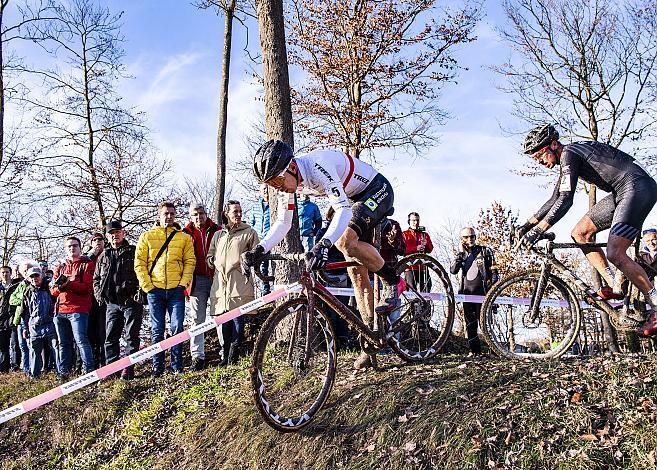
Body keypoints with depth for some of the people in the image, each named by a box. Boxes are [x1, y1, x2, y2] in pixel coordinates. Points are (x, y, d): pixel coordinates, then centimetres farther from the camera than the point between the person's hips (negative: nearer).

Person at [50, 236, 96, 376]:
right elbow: (53, 290, 16)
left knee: (81, 340, -15)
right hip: (60, 310, 6)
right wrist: (59, 287, -8)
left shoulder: (87, 265, 5)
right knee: (63, 343, 10)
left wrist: (68, 284, -19)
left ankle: (89, 370, -14)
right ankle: (63, 372, 16)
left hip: (78, 309, -6)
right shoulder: (60, 267, 22)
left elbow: (87, 287, -7)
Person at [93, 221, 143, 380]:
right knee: (110, 337, 6)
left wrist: (139, 291, -13)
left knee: (131, 336, -2)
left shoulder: (134, 252, 2)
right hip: (112, 303, 5)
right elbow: (96, 278, 24)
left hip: (131, 301, -5)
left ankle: (128, 368, 0)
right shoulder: (103, 256, 17)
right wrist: (98, 295, 9)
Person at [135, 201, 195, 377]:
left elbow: (190, 261, 7)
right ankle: (157, 367, 12)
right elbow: (139, 262, 4)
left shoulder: (184, 237, 10)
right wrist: (147, 285, -4)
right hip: (155, 290, 0)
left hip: (176, 290, 0)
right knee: (157, 330, 4)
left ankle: (177, 366, 8)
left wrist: (184, 282, -5)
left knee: (177, 328, -1)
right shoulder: (147, 236, 8)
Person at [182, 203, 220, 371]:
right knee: (198, 319, 1)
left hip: (216, 278, 0)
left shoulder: (217, 231, 7)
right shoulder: (186, 234, 7)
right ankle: (197, 357, 5)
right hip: (197, 280, 0)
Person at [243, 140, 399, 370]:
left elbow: (343, 209, -44)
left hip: (378, 190, -8)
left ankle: (392, 280, -8)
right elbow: (283, 222, -1)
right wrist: (259, 250, -16)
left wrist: (324, 243, -58)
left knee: (345, 241, -33)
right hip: (356, 199, 8)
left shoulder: (318, 165, -34)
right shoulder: (288, 179, -9)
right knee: (357, 272, 2)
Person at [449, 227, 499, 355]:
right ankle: (474, 350, 12)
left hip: (481, 291, -4)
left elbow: (494, 272, 2)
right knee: (470, 324, 5)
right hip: (467, 292, 4)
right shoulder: (462, 254, 13)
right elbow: (453, 270, -4)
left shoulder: (485, 251, 3)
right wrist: (460, 253, -6)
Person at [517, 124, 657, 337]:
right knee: (580, 233, 7)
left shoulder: (569, 154, -14)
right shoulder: (567, 160, 16)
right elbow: (555, 199, 23)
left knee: (615, 253, -18)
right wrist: (528, 224, 17)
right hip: (622, 192, 10)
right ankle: (614, 286, 4)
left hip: (638, 188, -10)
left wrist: (538, 230, -27)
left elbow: (565, 200, -24)